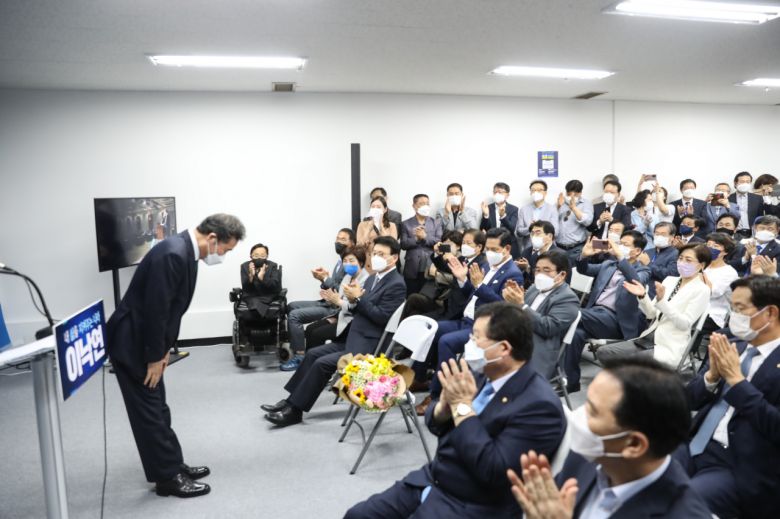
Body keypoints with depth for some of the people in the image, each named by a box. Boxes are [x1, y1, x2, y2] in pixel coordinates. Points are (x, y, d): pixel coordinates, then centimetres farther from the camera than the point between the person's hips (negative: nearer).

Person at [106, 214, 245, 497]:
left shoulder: (185, 251, 5)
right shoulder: (173, 253, -27)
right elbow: (155, 309, -26)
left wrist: (163, 349, 12)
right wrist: (155, 357, -17)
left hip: (145, 339, 10)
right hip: (131, 342, -10)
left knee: (156, 408, 17)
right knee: (149, 412, 1)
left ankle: (173, 466, 28)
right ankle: (167, 477, 12)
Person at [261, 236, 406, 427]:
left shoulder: (397, 284, -13)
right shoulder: (373, 278, 14)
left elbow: (382, 317, -20)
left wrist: (359, 298, -17)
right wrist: (353, 301, -6)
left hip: (369, 344, -9)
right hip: (353, 339, 9)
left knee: (323, 363, -17)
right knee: (313, 354, 5)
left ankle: (295, 410, -7)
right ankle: (291, 400, 10)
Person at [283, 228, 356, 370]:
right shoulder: (341, 261, 15)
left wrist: (325, 278, -16)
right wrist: (323, 279, -4)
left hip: (335, 308, -11)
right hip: (327, 302, 11)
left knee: (294, 315, -18)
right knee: (292, 306, 15)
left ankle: (299, 356, -10)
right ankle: (295, 347, 18)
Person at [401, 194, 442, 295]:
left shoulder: (435, 223, 9)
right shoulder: (406, 224, 6)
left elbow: (439, 242, -4)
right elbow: (403, 244, -3)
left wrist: (424, 236, -14)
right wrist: (416, 238, -17)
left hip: (430, 268, 1)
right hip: (412, 269, -1)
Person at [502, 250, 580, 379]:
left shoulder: (568, 299, -5)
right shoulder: (535, 288, 20)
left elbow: (548, 328, -18)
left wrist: (521, 305, -23)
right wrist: (512, 301, -3)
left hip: (538, 356, -8)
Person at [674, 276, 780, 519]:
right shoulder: (734, 348, 11)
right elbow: (692, 399, 12)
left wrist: (736, 379, -17)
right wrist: (712, 374, -7)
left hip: (738, 470, -6)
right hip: (694, 446, 6)